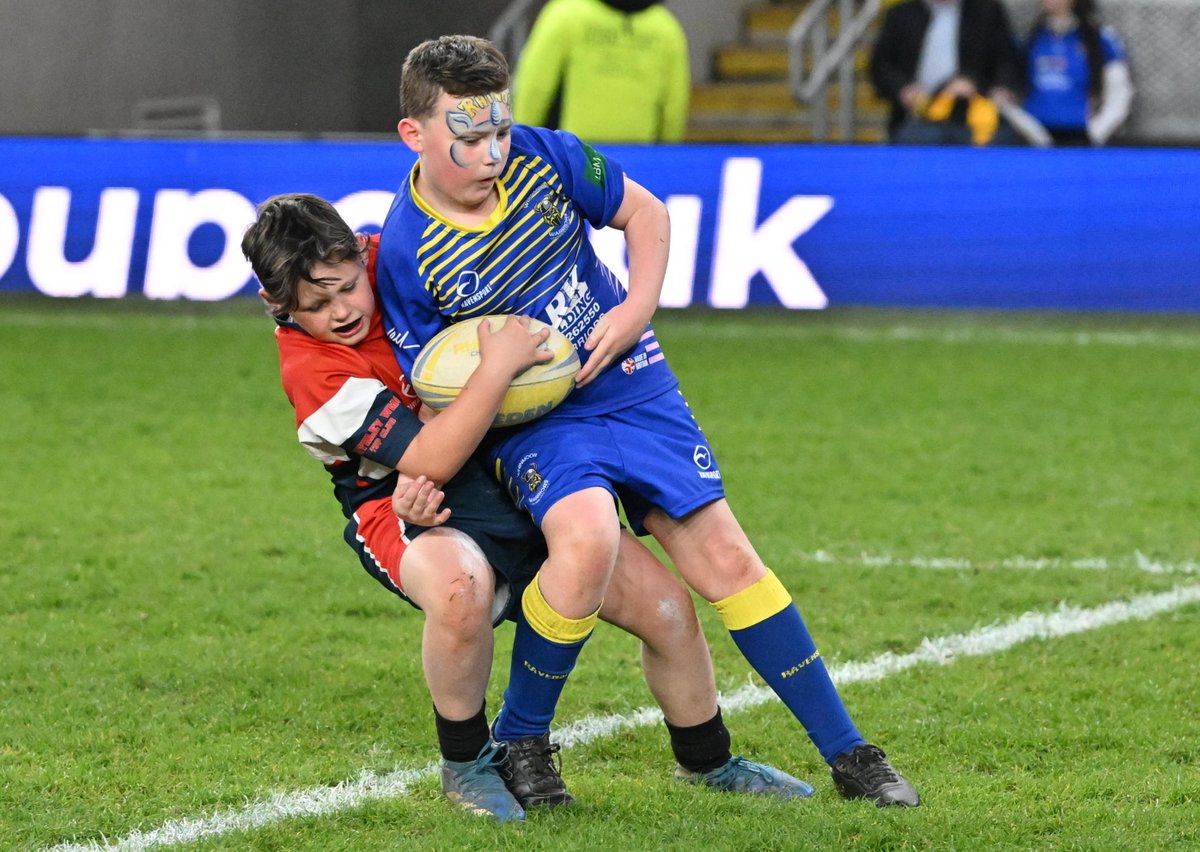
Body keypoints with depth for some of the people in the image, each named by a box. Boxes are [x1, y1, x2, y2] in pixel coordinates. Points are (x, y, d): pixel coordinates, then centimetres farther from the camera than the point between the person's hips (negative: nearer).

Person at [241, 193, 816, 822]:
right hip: (408, 510, -6)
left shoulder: (387, 256, -8)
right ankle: (465, 765, -15)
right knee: (460, 589, -42)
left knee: (666, 605, -1)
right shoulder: (310, 369, -25)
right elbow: (430, 461, -30)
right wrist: (498, 366, -35)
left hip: (506, 477, 6)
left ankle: (708, 762, 27)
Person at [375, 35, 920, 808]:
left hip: (631, 387, 4)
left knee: (723, 555, 0)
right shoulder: (408, 252, -15)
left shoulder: (542, 158, -9)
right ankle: (518, 742, -12)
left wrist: (637, 310, -7)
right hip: (533, 422, -4)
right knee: (588, 540, -33)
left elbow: (645, 213, 7)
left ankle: (847, 751, 8)